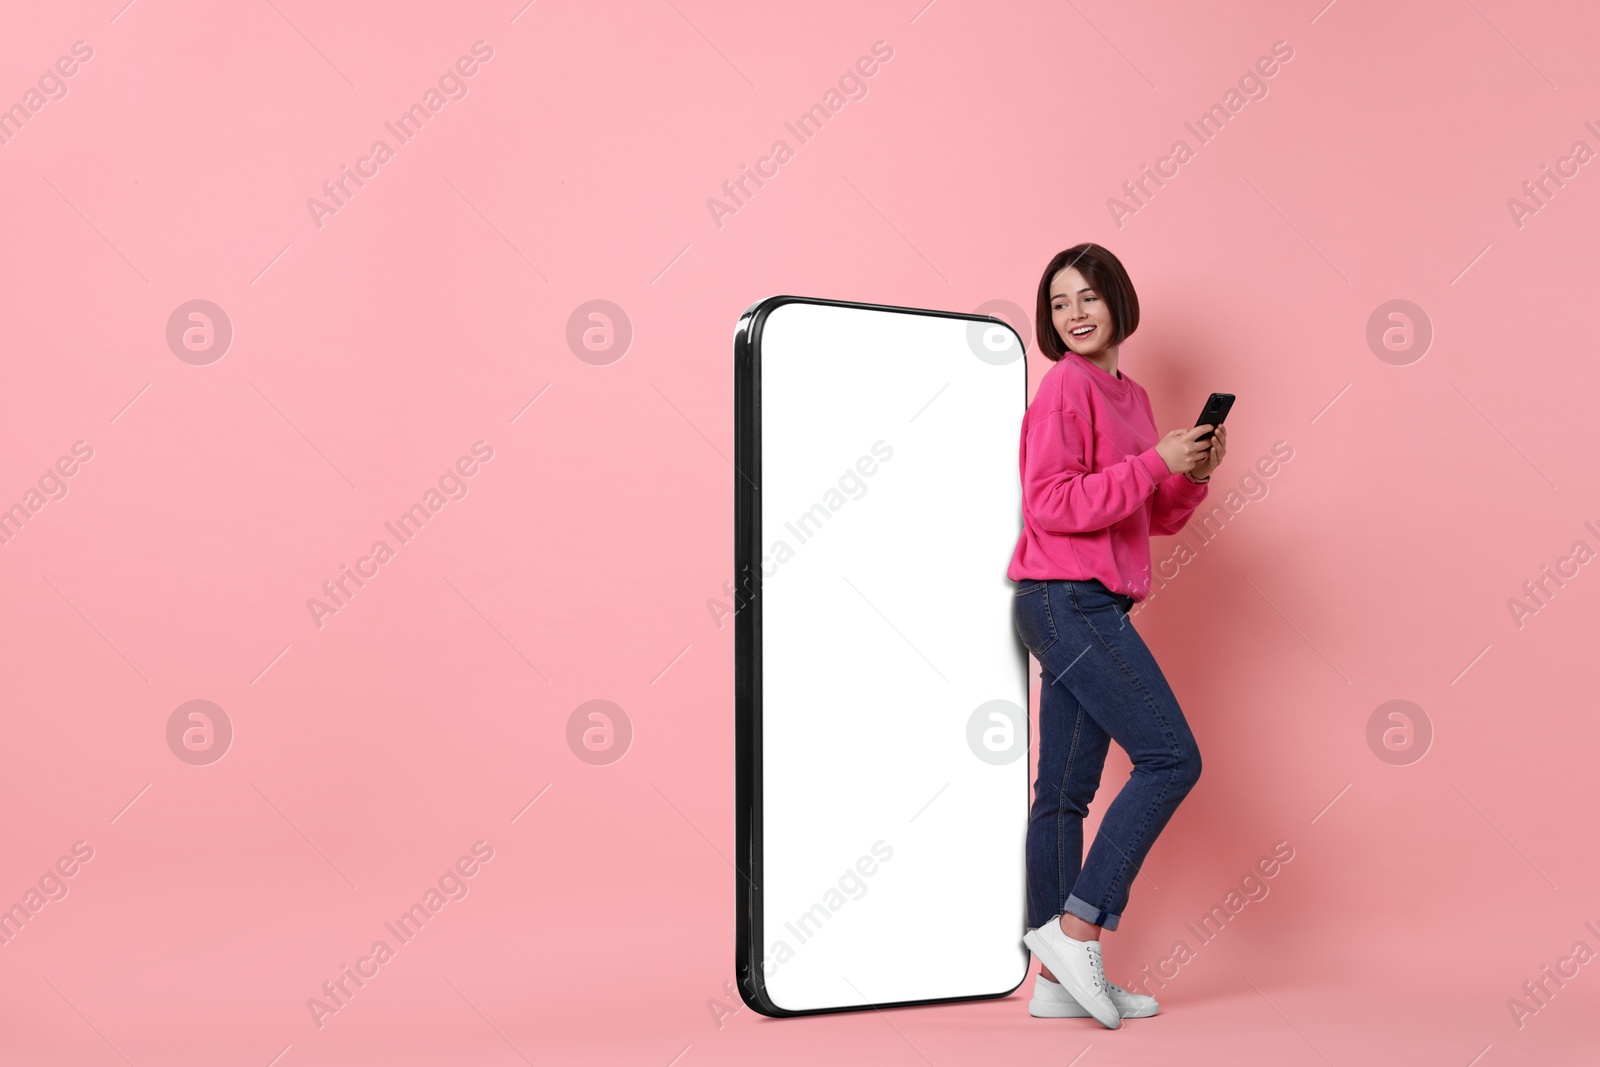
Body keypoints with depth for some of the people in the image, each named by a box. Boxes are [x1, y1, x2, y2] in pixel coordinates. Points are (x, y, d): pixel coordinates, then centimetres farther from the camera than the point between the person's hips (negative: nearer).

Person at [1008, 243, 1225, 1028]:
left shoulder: (1130, 396, 18)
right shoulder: (1066, 387, -8)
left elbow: (1158, 517, 20)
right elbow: (1051, 503, -18)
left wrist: (1194, 474, 0)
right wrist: (1155, 461, -17)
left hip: (1091, 610, 8)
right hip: (1067, 602, -8)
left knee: (1067, 792, 7)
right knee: (1171, 757, -11)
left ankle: (1058, 979, 11)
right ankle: (1076, 925, -5)